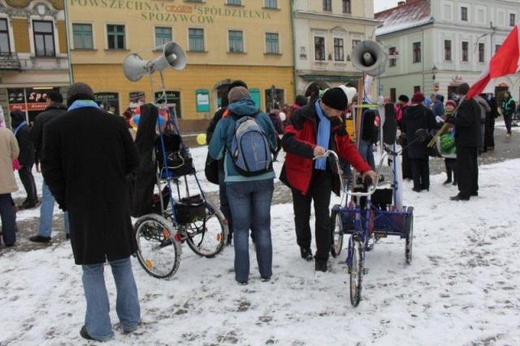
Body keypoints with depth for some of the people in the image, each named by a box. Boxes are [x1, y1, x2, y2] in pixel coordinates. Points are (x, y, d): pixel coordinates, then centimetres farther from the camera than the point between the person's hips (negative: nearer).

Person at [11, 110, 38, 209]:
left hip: (24, 160, -11)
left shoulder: (23, 130, -19)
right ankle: (33, 198, 27)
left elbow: (23, 148, -24)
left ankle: (31, 201, -1)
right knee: (29, 177, 17)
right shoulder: (26, 128, 14)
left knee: (26, 178, -5)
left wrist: (20, 161, -23)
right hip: (29, 159, 11)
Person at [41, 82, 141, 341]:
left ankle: (99, 328, 15)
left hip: (82, 207, -1)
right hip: (116, 204, 2)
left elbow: (51, 171, -3)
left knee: (92, 268, 9)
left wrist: (65, 200, 8)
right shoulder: (116, 122, -1)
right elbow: (133, 162, 2)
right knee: (121, 262, 14)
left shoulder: (55, 127, -4)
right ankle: (130, 320, 23)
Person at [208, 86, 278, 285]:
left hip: (237, 180, -2)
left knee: (241, 227, 8)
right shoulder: (263, 117, 3)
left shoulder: (225, 122, -4)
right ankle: (266, 272, 18)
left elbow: (215, 153, 1)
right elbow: (274, 144, 14)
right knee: (262, 225, 12)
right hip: (264, 178, 2)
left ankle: (242, 275, 12)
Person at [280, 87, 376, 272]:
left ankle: (322, 257, 11)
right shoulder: (302, 115, -15)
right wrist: (311, 148, -41)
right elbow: (287, 140, -25)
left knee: (323, 217, 0)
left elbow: (347, 147, 8)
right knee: (302, 215, 11)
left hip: (324, 174, 3)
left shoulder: (336, 121, 3)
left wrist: (364, 168, -2)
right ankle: (305, 246, 38)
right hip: (301, 173, -3)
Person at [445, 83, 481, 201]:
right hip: (474, 140, 10)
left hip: (464, 140, -10)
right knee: (473, 165, 16)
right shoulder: (475, 104, 15)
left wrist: (450, 119, -18)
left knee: (463, 167, -7)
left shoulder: (465, 104, -16)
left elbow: (464, 120, -25)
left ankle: (464, 193, -7)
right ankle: (473, 189, 25)